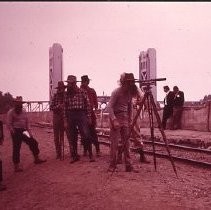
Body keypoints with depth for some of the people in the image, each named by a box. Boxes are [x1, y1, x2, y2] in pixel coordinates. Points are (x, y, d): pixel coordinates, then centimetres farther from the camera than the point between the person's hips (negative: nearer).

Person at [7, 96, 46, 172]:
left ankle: (36, 159, 25)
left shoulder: (23, 111, 13)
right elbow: (9, 124, -10)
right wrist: (14, 133, -17)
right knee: (16, 148, -6)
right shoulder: (11, 112, -6)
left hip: (23, 131, 7)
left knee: (33, 142, 9)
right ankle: (16, 166, 0)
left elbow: (27, 122, 17)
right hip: (16, 131, -7)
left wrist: (29, 131, 7)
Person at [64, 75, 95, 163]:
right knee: (73, 137, 8)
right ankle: (75, 155, 19)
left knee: (86, 135, -9)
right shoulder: (67, 94, 7)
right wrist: (66, 120, 6)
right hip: (71, 116, 4)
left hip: (81, 115, -3)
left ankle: (90, 155, 2)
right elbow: (65, 107, 9)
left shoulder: (82, 92, -1)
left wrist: (89, 117, -2)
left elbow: (88, 104, 1)